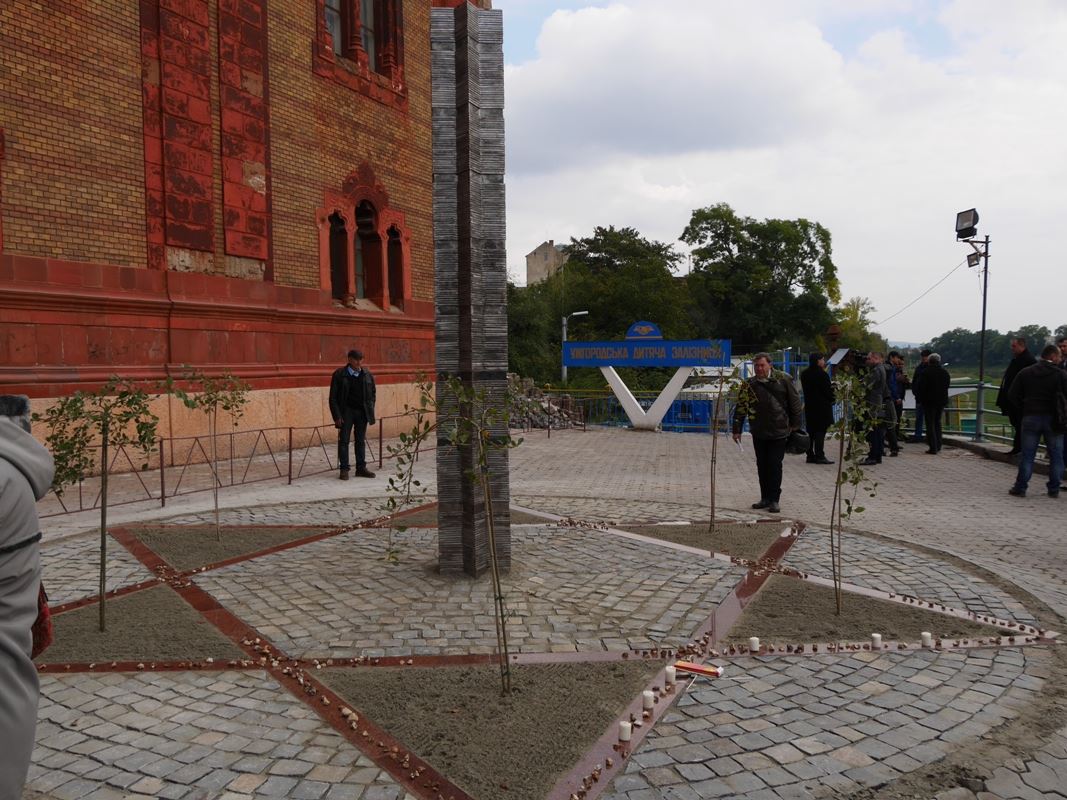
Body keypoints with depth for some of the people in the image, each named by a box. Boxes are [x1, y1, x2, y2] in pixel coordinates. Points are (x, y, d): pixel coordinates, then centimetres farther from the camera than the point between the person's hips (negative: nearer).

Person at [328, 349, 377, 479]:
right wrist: (337, 416, -11)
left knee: (361, 440, 9)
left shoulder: (367, 374, 3)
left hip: (362, 412, 3)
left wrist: (370, 410, 4)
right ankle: (344, 469, 6)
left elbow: (373, 393, 13)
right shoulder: (339, 374, -7)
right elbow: (333, 397, -5)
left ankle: (361, 468, 16)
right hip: (346, 411, -3)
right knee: (344, 440, 0)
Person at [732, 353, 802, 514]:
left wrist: (795, 424, 5)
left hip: (779, 432, -3)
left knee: (775, 465, -2)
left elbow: (795, 402, 4)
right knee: (762, 466, 9)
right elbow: (740, 408, 3)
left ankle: (774, 500, 7)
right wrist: (737, 430, 1)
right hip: (759, 433, 3)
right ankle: (765, 498, 20)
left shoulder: (783, 380, -4)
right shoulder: (748, 385, 1)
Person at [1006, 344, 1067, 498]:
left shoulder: (1025, 373, 4)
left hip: (1030, 417, 2)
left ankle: (1020, 488, 4)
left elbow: (1013, 396, 2)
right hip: (1053, 419, -2)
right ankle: (1054, 489, 10)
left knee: (1027, 455, 4)